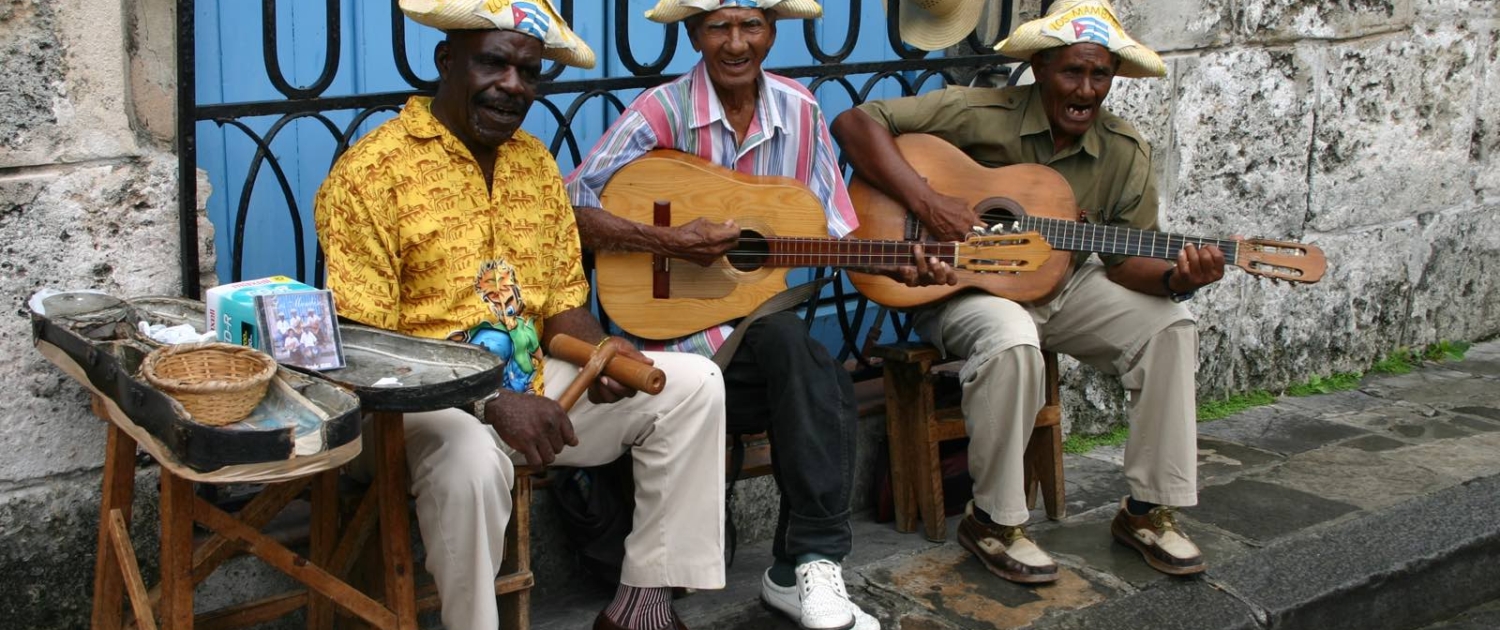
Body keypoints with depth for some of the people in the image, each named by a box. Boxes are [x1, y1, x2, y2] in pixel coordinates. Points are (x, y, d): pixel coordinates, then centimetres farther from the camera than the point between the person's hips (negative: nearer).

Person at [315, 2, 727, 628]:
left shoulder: (536, 163, 10)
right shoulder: (371, 172, -12)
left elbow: (563, 304, 13)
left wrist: (598, 348, -11)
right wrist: (489, 403, -27)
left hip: (533, 383, 7)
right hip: (428, 399, -7)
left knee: (693, 384, -2)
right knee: (471, 460, -39)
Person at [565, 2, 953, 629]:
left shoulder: (799, 111, 5)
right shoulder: (662, 111, -9)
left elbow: (836, 231, 7)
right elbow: (571, 209, -14)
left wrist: (900, 268, -11)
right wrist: (667, 241, -25)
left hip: (764, 324, 5)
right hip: (675, 328, -5)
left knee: (823, 389, -25)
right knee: (785, 342, -31)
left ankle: (801, 570, -13)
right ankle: (815, 557, -21)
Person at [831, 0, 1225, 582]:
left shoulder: (1125, 153, 0)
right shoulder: (980, 114, -14)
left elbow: (1127, 260, 0)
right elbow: (856, 123, -18)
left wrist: (1176, 278, -23)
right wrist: (925, 201, -28)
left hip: (1061, 287, 6)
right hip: (963, 287, -5)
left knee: (1169, 325, -13)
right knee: (1012, 342, -37)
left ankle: (1149, 509, -2)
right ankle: (993, 520, -18)